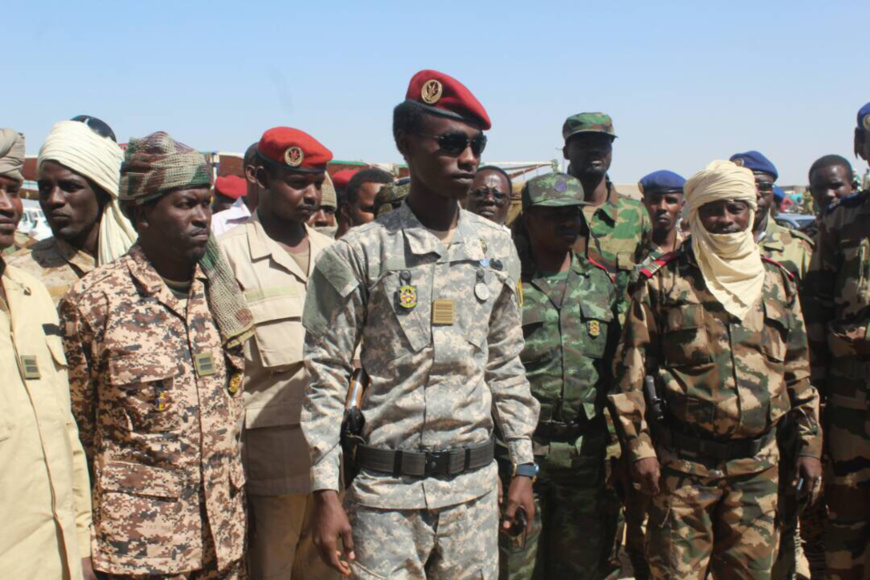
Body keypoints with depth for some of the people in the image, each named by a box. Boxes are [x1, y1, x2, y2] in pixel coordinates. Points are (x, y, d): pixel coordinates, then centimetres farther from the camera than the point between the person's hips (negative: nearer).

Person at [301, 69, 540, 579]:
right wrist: (326, 492, -8)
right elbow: (327, 378, -4)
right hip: (388, 488, -3)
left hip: (475, 484, 4)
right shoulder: (358, 255, -7)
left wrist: (524, 467, 10)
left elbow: (506, 365, 11)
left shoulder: (497, 247, 5)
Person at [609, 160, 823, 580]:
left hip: (759, 461, 4)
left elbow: (798, 371, 14)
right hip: (683, 461, -3)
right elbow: (631, 370, -4)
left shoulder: (778, 282, 9)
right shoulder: (663, 282, -3)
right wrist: (639, 446, -9)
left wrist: (810, 444, 11)